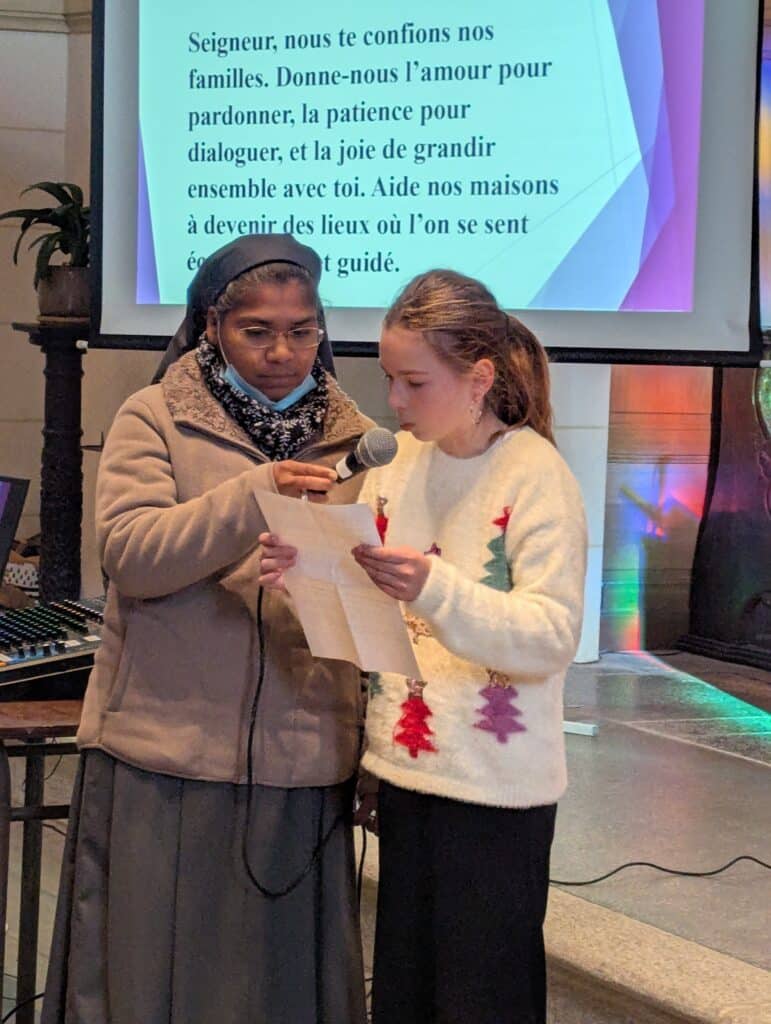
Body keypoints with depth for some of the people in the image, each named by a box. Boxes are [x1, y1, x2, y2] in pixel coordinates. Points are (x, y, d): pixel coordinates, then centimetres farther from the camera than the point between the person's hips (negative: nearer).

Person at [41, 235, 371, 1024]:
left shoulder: (352, 439, 9)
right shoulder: (153, 419, 2)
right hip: (166, 758, -2)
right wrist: (251, 498, -23)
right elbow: (129, 555, -13)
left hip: (301, 767, 2)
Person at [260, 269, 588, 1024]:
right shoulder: (399, 458, 6)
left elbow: (553, 636, -18)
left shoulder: (535, 474, -11)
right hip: (406, 767, 6)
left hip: (494, 787, -5)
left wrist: (435, 590, -31)